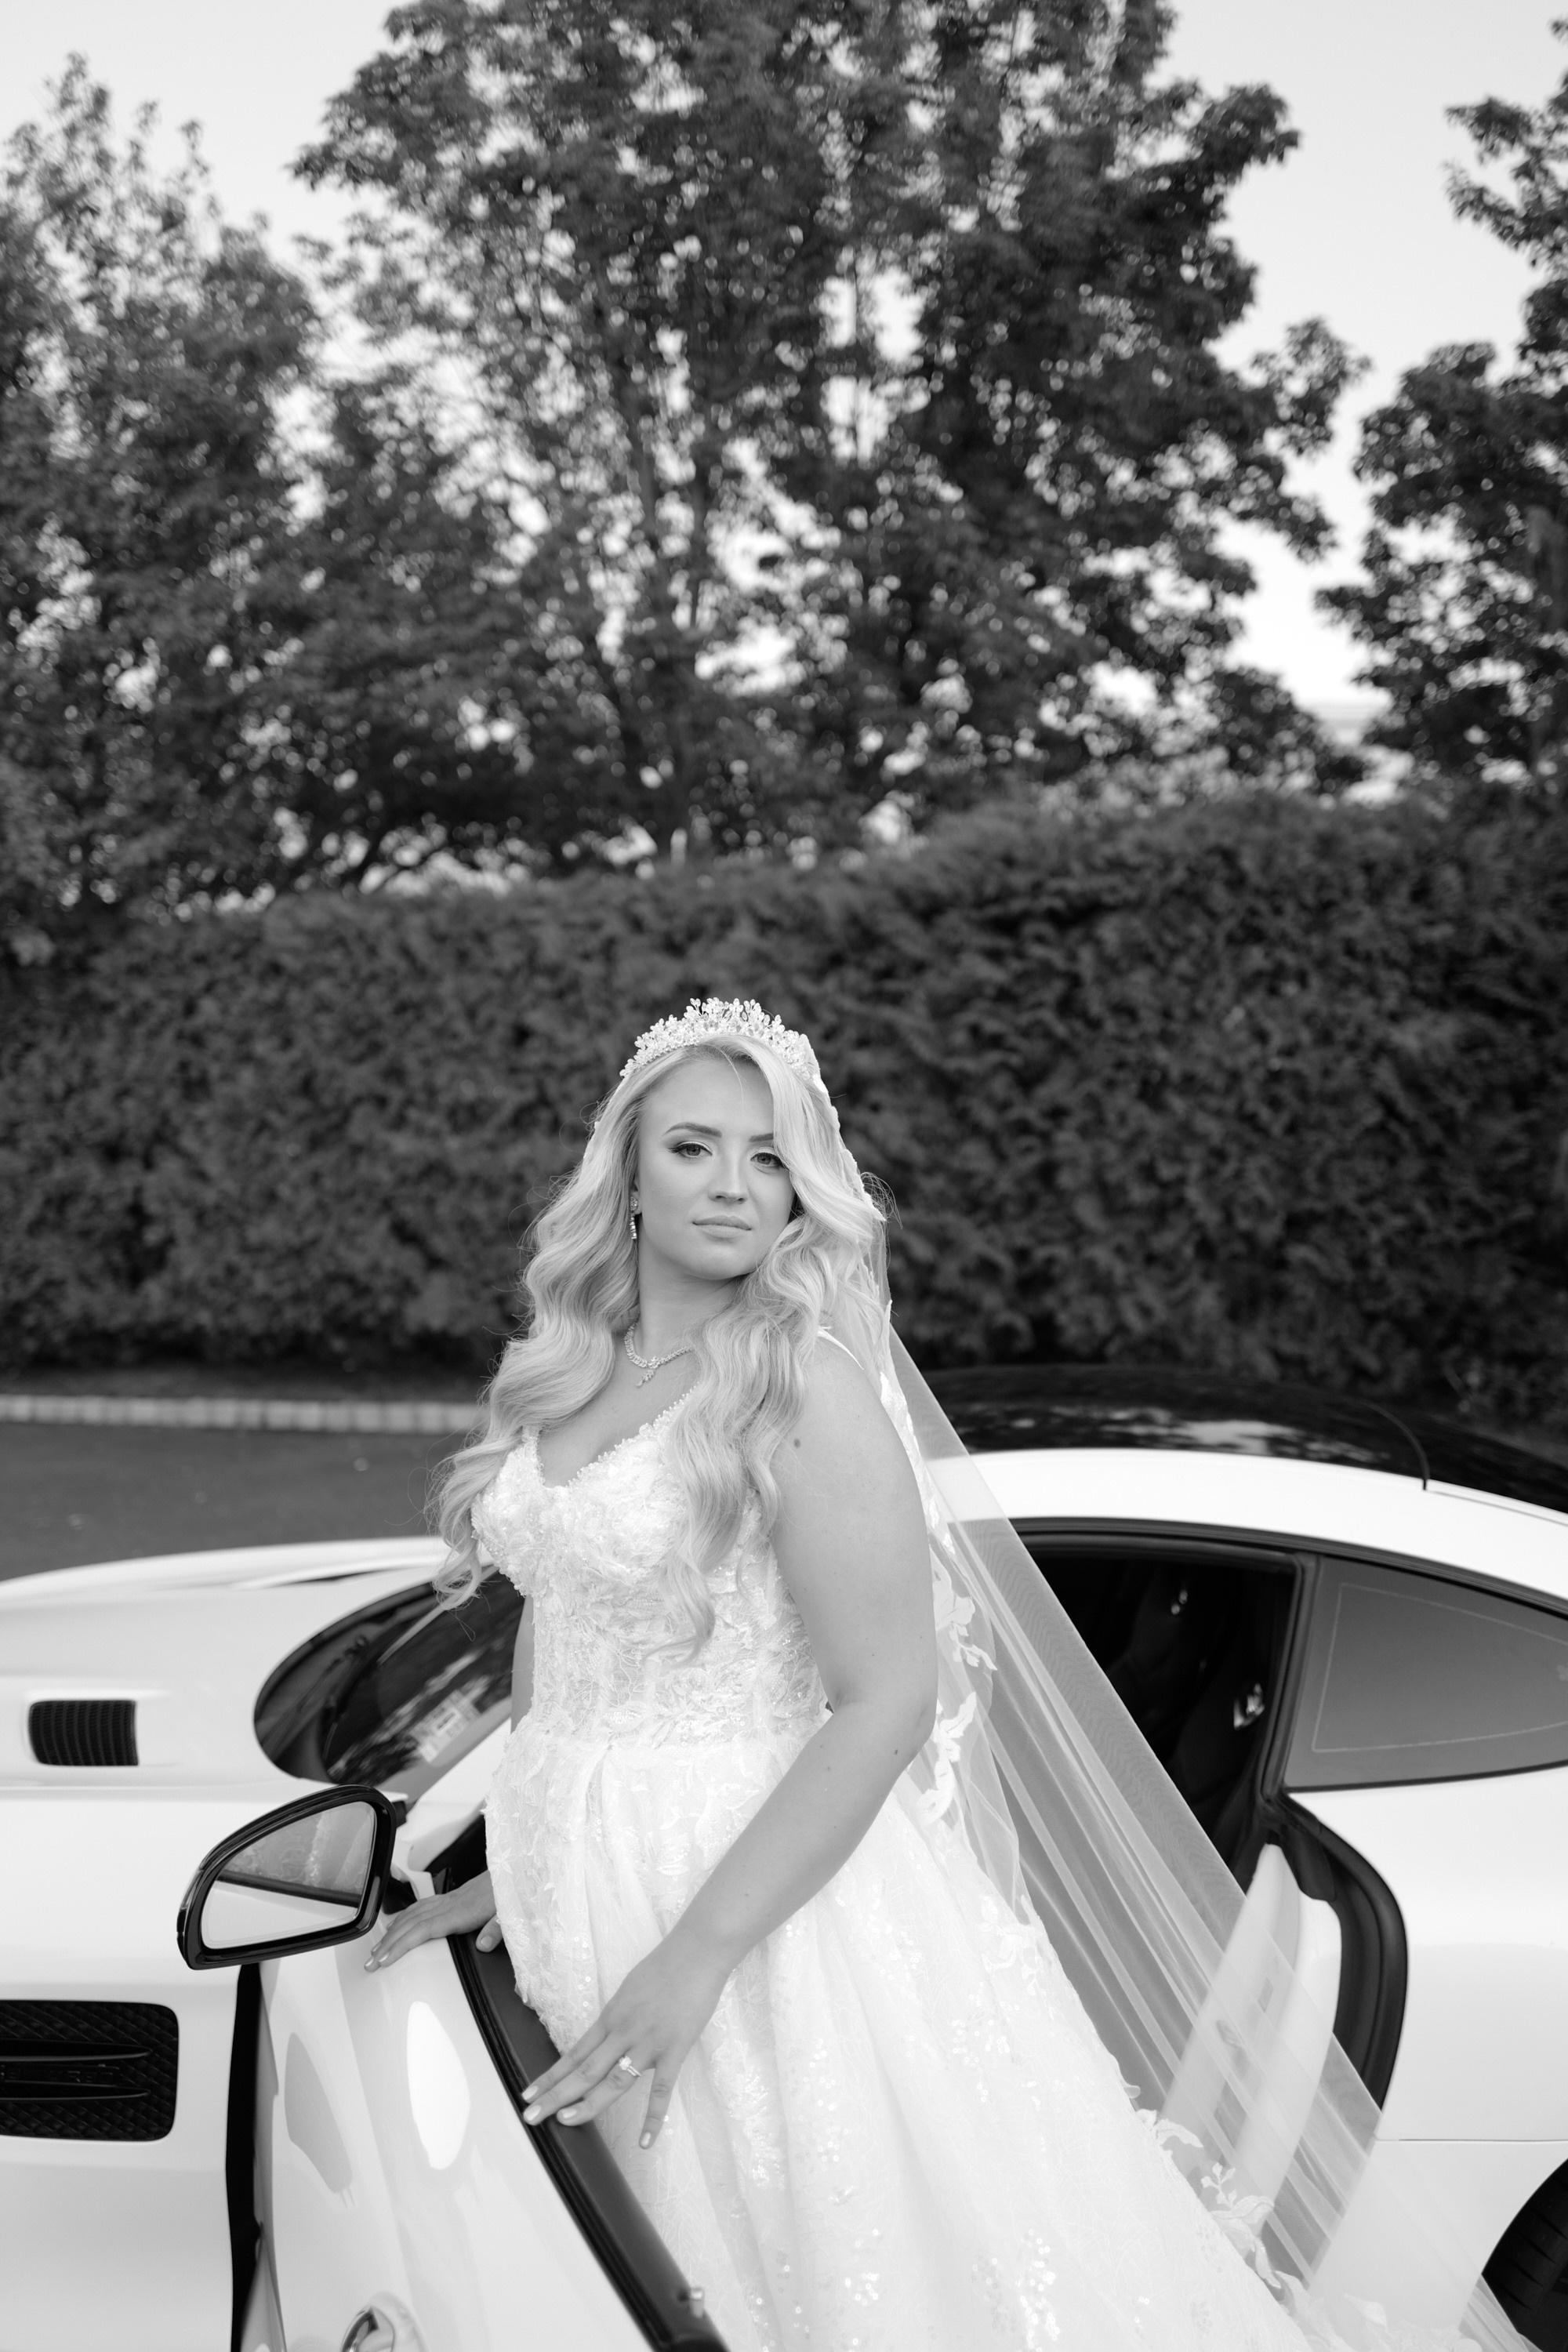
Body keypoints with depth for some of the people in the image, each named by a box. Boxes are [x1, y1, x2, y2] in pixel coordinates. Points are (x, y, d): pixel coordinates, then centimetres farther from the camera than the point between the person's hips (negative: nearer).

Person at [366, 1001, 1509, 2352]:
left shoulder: (802, 1387, -16)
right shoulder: (567, 1377, 6)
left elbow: (886, 1703, -20)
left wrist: (696, 1953, -25)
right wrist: (512, 1872, 11)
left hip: (764, 1891, -6)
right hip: (581, 1890, 6)